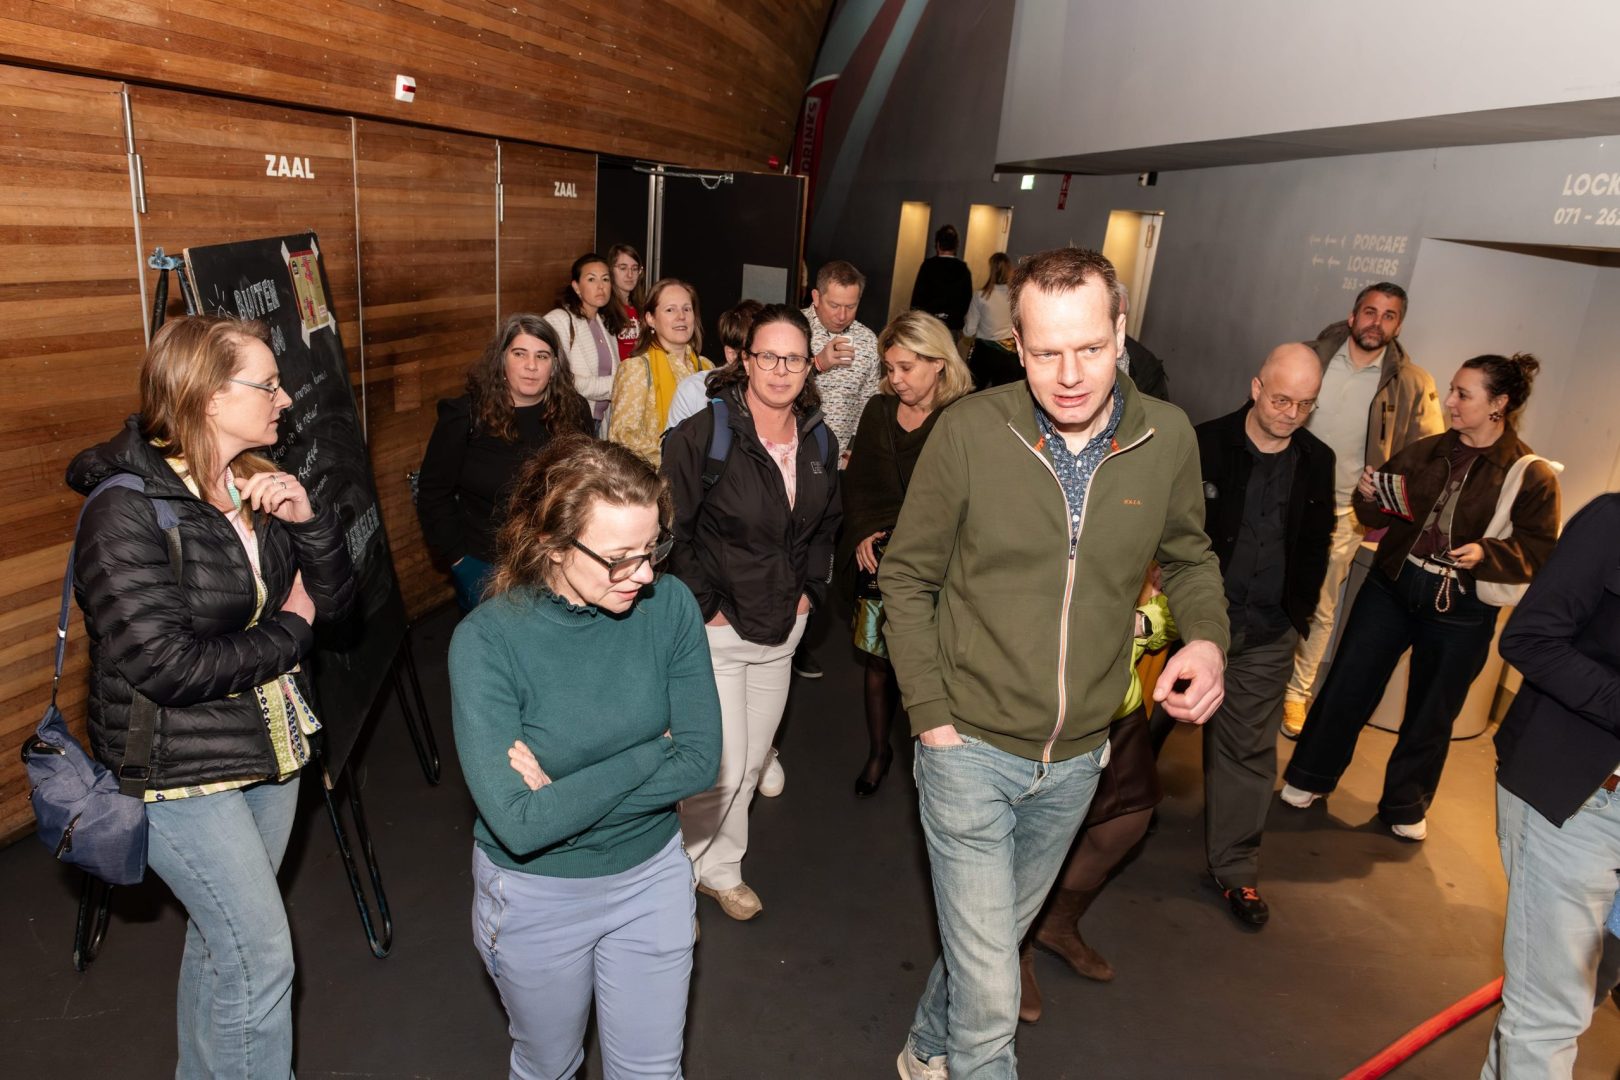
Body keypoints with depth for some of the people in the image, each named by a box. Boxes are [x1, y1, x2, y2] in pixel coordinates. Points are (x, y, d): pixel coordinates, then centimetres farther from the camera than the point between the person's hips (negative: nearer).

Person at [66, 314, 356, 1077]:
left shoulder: (257, 486, 2)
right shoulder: (125, 510, -19)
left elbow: (334, 600, 3)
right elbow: (165, 666, -24)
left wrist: (308, 518, -15)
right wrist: (289, 631, -12)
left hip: (269, 749, 7)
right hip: (179, 770, -7)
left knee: (221, 936, 22)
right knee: (262, 956, -1)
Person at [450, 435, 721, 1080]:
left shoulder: (669, 604, -17)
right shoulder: (487, 641, -25)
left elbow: (701, 761, -16)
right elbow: (520, 825, -30)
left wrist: (566, 794, -22)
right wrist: (648, 755, -24)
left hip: (652, 876, 2)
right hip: (536, 896, -2)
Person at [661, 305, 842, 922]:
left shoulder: (820, 443, 4)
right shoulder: (703, 435, -15)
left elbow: (827, 523, 19)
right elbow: (671, 529, -13)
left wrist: (811, 589, 10)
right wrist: (702, 605, -13)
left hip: (782, 629, 6)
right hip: (714, 630, -5)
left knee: (752, 760, 15)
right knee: (723, 765, -4)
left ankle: (716, 868, 37)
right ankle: (712, 869, 24)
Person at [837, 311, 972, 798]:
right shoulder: (879, 410, 8)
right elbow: (856, 481, 11)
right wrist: (863, 534, -3)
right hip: (876, 565, 5)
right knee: (878, 662, 13)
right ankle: (878, 751, 31)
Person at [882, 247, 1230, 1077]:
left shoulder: (1167, 437, -8)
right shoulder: (968, 431, -16)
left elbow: (1189, 557, 11)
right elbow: (907, 579, -6)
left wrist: (1206, 637, -9)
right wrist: (932, 716, -10)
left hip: (1077, 759, 4)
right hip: (971, 750, -4)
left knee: (995, 936, 26)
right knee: (991, 998, 0)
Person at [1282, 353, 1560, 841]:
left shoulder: (1532, 475, -8)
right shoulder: (1426, 451, 3)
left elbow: (1539, 551, -8)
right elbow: (1383, 517, 9)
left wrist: (1486, 553, -25)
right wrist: (1369, 497, -12)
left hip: (1461, 610, -3)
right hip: (1392, 585, 3)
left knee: (1431, 713, 13)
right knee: (1347, 686, 7)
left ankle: (1405, 805, 33)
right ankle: (1310, 777, 25)